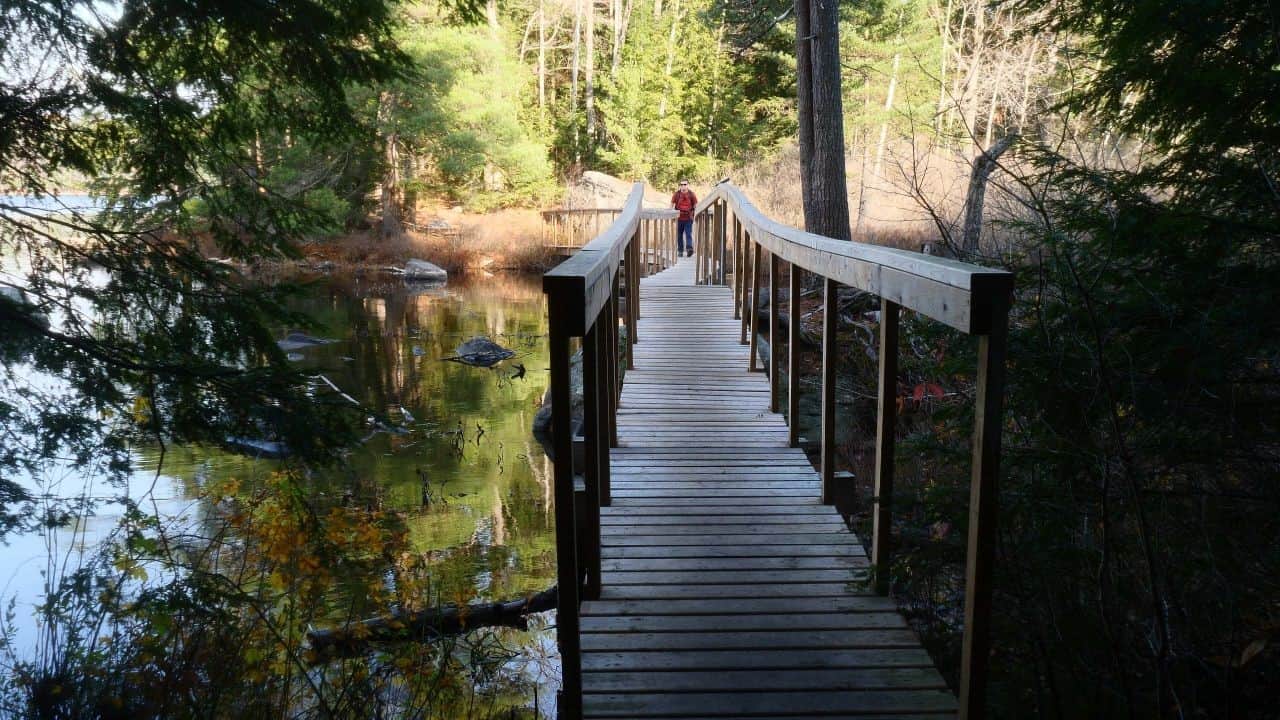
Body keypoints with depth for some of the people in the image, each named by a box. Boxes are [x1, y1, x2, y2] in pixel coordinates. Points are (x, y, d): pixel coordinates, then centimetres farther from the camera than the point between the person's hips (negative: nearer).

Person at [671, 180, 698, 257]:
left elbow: (696, 205, 6)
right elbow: (672, 204, 9)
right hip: (679, 218, 2)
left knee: (688, 234, -10)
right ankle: (680, 250, 18)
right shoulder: (677, 194, 2)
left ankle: (689, 248, -17)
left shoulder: (691, 194, 0)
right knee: (679, 235, 8)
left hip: (688, 218, -2)